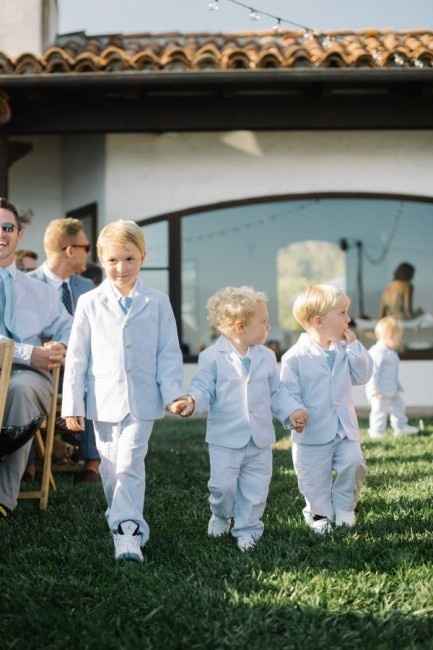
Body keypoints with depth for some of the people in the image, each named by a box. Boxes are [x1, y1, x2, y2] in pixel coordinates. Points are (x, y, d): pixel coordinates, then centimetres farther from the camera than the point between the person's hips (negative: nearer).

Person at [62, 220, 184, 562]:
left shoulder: (157, 303, 1)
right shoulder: (90, 303, 2)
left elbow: (169, 353, 2)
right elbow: (77, 357, 3)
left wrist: (174, 395, -8)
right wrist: (72, 404, -1)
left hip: (141, 401, -2)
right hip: (103, 401, 2)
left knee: (130, 463, -11)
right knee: (111, 468, 10)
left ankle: (127, 533, -12)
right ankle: (131, 525, 25)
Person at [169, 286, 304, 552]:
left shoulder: (266, 357, 5)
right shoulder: (213, 357, -7)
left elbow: (276, 392, 12)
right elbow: (204, 389, -7)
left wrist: (291, 411, -3)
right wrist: (192, 401, -28)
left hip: (260, 439, 4)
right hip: (226, 439, -3)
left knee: (255, 489, 7)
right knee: (223, 486, -2)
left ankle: (247, 529, 23)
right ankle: (220, 516, 29)